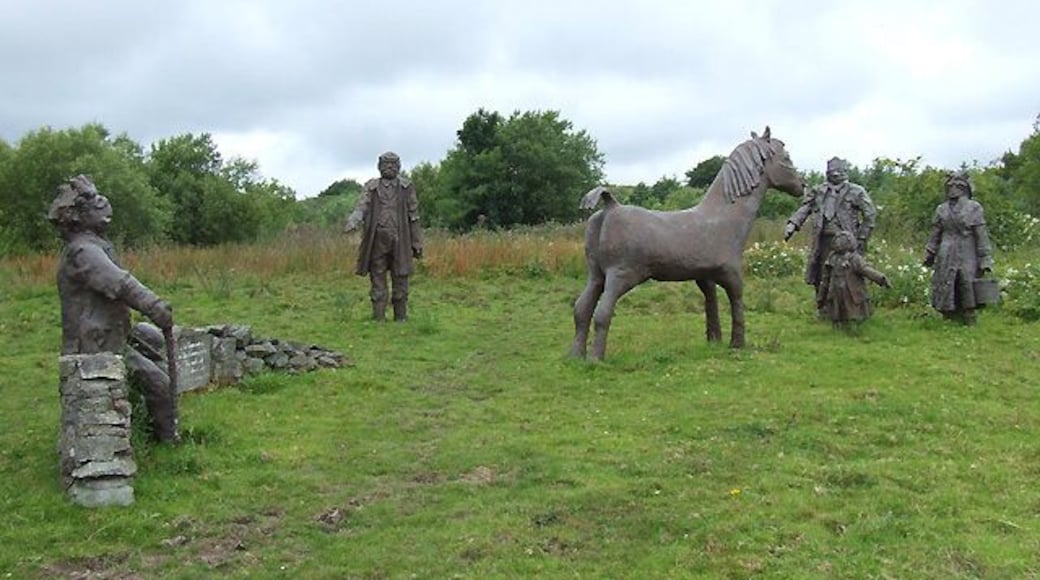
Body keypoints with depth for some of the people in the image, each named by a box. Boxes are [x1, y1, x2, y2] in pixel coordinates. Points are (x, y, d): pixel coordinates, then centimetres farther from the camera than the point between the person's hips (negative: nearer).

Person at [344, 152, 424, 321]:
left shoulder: (407, 188, 8)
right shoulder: (371, 187, 9)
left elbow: (413, 217, 7)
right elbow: (361, 207, -5)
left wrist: (417, 243, 4)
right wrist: (353, 221, -27)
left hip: (399, 240, 0)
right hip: (378, 239, 0)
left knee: (400, 280, 2)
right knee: (378, 280, 2)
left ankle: (400, 317, 11)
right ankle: (379, 318, 6)